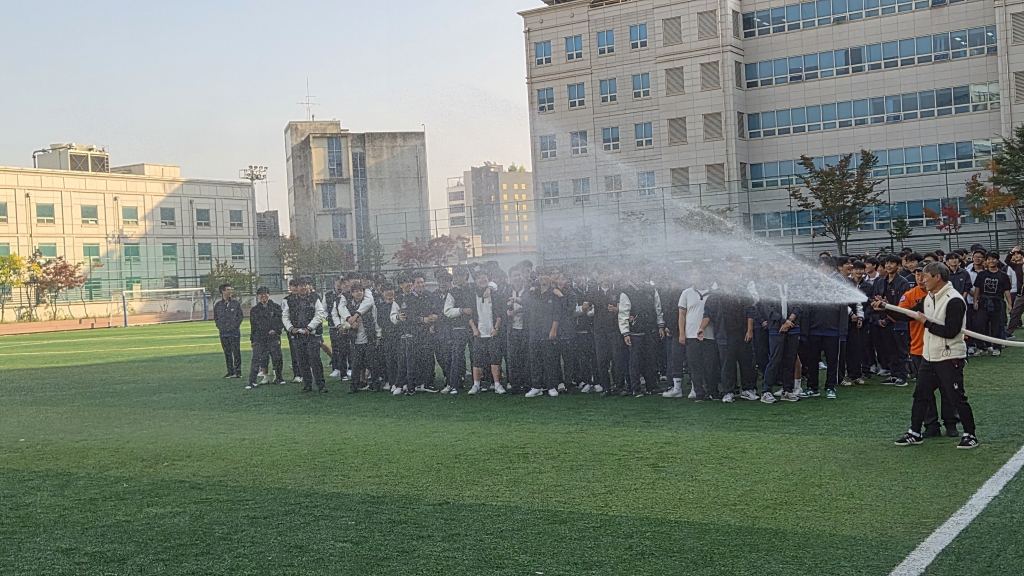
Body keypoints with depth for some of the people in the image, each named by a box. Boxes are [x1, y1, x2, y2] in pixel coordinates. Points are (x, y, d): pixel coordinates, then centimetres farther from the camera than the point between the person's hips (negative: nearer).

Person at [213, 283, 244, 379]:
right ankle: (230, 372, 14)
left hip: (234, 331, -3)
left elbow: (241, 316, 4)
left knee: (236, 352, -5)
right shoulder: (218, 305, 8)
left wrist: (235, 326, -6)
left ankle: (238, 371, 0)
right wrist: (220, 327, 4)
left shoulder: (236, 303, 3)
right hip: (223, 332, 3)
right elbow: (215, 318, 17)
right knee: (227, 353, 7)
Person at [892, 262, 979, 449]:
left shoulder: (954, 300, -18)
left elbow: (951, 332, -24)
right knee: (920, 394, 11)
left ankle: (970, 434, 12)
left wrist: (925, 322, -16)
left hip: (950, 358, -9)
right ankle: (915, 433, 20)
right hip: (929, 355, 9)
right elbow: (908, 314, 18)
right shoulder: (929, 298, 10)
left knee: (956, 398, -2)